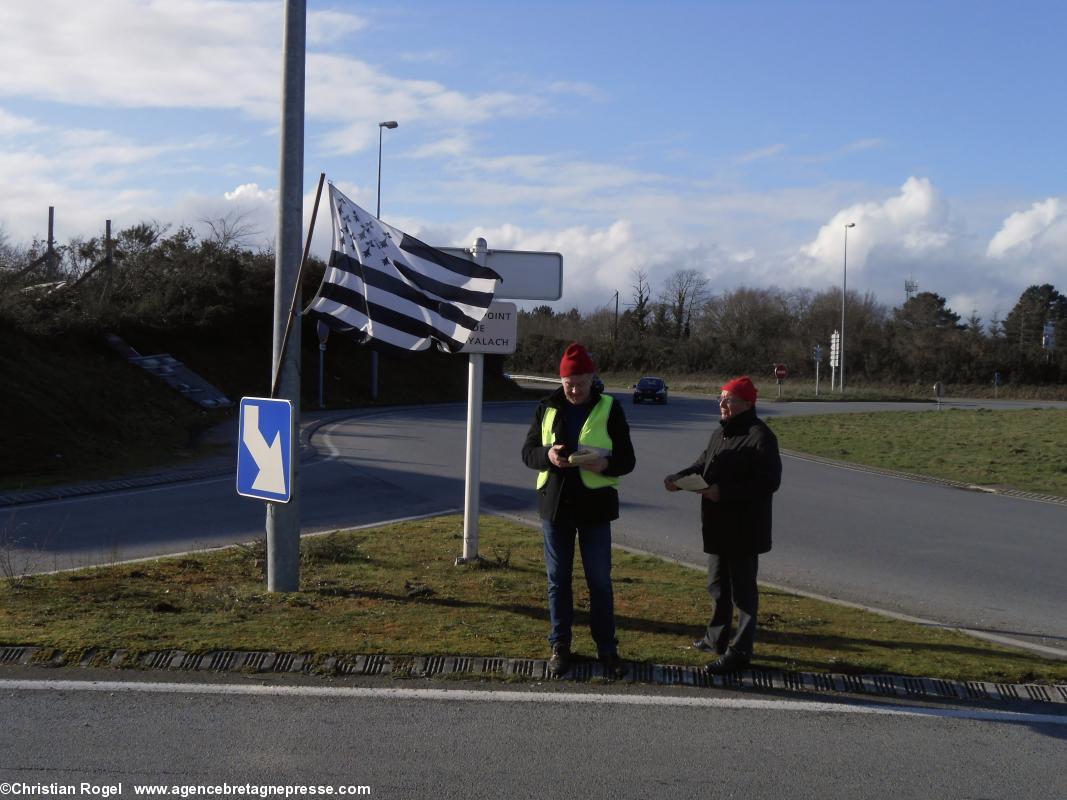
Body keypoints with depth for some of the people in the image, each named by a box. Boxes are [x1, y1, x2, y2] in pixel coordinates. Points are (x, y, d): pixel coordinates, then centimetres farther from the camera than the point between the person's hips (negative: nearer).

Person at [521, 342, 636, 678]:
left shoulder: (609, 409, -3)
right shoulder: (548, 408, 3)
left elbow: (627, 460, -1)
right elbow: (527, 452, 6)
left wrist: (606, 463, -24)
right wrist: (548, 455, -17)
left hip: (594, 507, -2)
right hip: (555, 504, 2)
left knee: (600, 581, 5)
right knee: (558, 580, 10)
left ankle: (606, 647, 16)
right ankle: (560, 646, 21)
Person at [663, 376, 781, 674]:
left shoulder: (760, 436, -16)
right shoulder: (721, 433, 14)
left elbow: (769, 482, -23)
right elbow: (702, 465, 18)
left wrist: (723, 491, -26)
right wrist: (678, 478, -2)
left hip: (745, 530, -9)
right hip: (718, 526, 9)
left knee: (742, 590, -1)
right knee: (717, 585, 20)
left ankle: (739, 652, 6)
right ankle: (717, 638, 35)